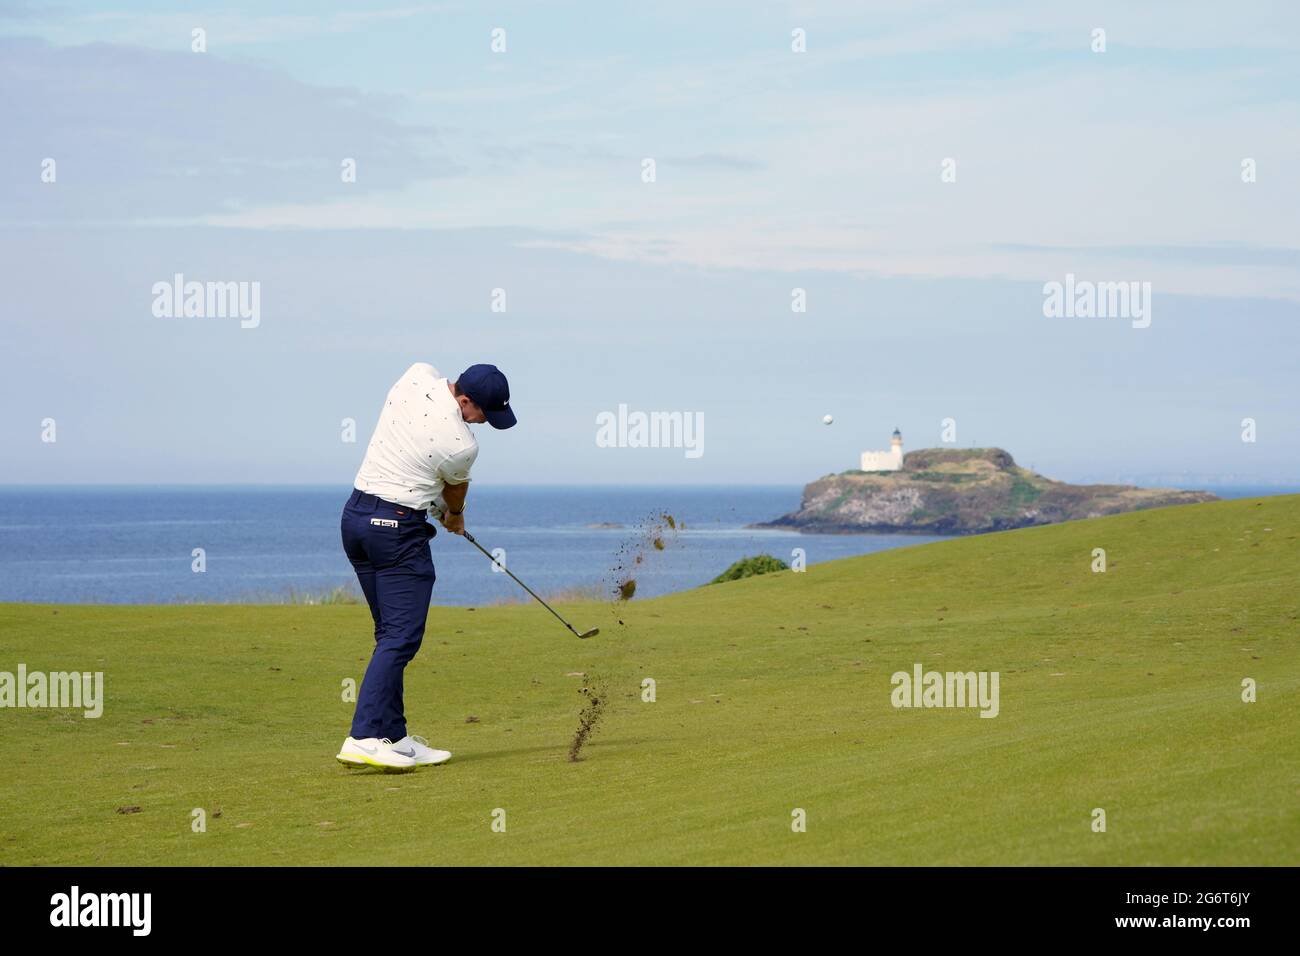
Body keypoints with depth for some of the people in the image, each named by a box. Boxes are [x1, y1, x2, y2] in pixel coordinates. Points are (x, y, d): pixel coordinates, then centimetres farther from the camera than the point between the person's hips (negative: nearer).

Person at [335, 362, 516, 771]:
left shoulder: (417, 375, 0)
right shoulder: (462, 445, -17)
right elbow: (455, 490, 5)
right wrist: (455, 516, 32)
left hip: (355, 514, 9)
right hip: (398, 528, -9)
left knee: (391, 634, 11)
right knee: (401, 637, -8)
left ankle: (394, 737, 10)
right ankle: (363, 738, -18)